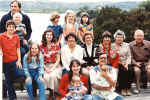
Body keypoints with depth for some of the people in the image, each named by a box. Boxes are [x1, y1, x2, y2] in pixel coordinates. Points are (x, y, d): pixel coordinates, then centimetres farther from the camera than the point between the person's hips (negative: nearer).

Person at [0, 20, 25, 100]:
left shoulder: (16, 37, 4)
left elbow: (18, 49, 5)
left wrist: (19, 60, -2)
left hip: (15, 61, 1)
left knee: (21, 74, -21)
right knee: (8, 81, 8)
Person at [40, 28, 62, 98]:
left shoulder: (56, 46, 4)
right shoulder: (41, 47, 6)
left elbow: (58, 59, 2)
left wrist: (52, 68, -11)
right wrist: (46, 68, -10)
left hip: (55, 66, -1)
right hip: (45, 66, 1)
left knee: (53, 75, -31)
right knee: (46, 77, -29)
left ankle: (54, 91, -13)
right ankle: (50, 90, -10)